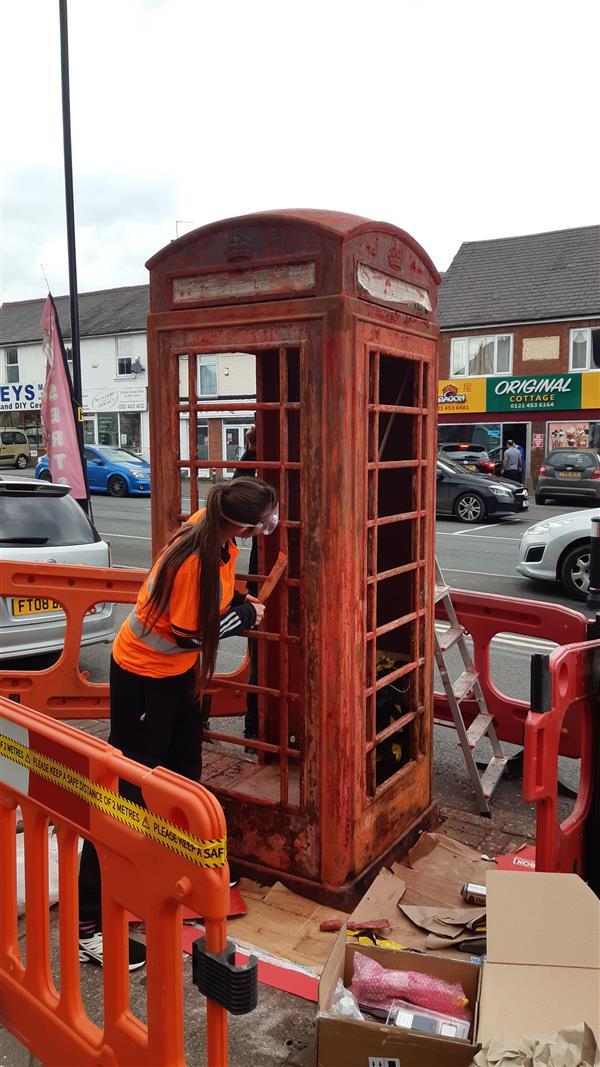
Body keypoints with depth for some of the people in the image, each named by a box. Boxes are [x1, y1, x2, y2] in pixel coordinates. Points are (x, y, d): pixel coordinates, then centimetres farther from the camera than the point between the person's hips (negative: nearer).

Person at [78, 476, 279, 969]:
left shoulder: (218, 531, -10)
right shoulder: (193, 558, -34)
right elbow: (189, 633, -23)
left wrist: (241, 602, -2)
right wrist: (247, 616, -10)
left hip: (177, 669, 8)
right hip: (143, 674, -8)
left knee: (184, 770, 21)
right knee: (129, 791, -3)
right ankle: (90, 923, 7)